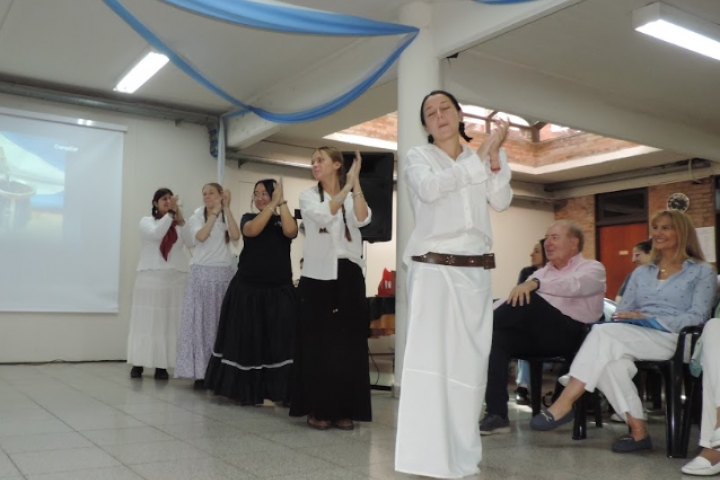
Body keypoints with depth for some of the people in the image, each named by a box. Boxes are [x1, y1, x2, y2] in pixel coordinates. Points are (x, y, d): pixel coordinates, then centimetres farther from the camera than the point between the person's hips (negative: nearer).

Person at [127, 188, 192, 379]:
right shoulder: (147, 221, 7)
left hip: (175, 278, 2)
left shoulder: (180, 224, 11)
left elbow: (191, 241, -6)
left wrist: (180, 220, -12)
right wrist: (170, 213, -16)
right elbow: (156, 234, -15)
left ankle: (161, 365, 4)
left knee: (169, 322, 0)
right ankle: (138, 364, 8)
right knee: (146, 321, 0)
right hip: (151, 276, -1)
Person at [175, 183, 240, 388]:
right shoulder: (196, 217, 8)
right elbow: (201, 236, -12)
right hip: (202, 274, -1)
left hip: (224, 274, 1)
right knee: (201, 322, -2)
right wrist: (214, 212, -11)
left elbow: (235, 236, -10)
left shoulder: (227, 218, 11)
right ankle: (200, 372, 2)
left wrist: (226, 208, -10)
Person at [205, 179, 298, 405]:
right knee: (248, 340, 5)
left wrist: (282, 202, -11)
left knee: (279, 341, -3)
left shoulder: (284, 220, 7)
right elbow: (252, 230, -15)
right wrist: (273, 205, -14)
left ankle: (277, 391, 3)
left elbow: (291, 231, -16)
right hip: (248, 289, 0)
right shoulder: (248, 217, 8)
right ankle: (250, 391, 16)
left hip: (279, 290, 0)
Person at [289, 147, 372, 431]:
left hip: (349, 276, 2)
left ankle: (344, 410, 10)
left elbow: (362, 219, -12)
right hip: (318, 276, -1)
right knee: (318, 342, 0)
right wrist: (347, 186, -14)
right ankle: (317, 409, 8)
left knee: (348, 343, 2)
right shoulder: (308, 196, 6)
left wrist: (356, 183, -14)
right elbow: (324, 215, -15)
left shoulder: (353, 197, 10)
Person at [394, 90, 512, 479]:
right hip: (433, 269, -4)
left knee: (470, 362, 6)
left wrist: (496, 154, -6)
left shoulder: (480, 160, 17)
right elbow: (429, 188, -16)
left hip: (476, 272, 4)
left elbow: (502, 202, 1)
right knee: (429, 360, -11)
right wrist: (480, 157, -14)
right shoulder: (419, 156, 7)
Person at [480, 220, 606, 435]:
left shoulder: (592, 268, 8)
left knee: (530, 300, -31)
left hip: (571, 335, -6)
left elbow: (574, 286, -17)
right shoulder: (542, 272, 27)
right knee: (496, 337, -24)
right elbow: (510, 299, 15)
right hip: (538, 336, 6)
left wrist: (535, 283, -33)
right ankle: (497, 415, -23)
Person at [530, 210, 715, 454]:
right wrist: (627, 319, -6)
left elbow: (697, 316, -2)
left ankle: (564, 404, -32)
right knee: (612, 361, -35)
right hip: (632, 339, 4)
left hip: (672, 339, -4)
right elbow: (621, 313, 19)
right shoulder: (641, 272, 27)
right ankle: (638, 431, -27)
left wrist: (650, 320, -13)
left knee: (604, 332, -32)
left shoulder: (701, 272, 12)